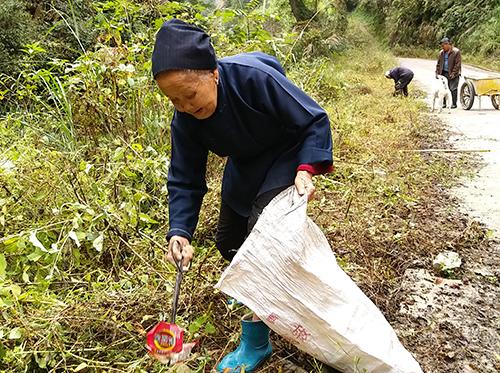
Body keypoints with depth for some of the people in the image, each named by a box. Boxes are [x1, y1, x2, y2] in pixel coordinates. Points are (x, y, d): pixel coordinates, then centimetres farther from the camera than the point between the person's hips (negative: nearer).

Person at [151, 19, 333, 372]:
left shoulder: (254, 78, -35)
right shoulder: (184, 120, -19)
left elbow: (315, 121, -25)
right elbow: (185, 180, -12)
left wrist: (306, 170, -38)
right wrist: (179, 232, -24)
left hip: (286, 158, -6)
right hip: (244, 167, 6)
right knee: (228, 241, 9)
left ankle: (255, 342, -9)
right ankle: (258, 285, 44)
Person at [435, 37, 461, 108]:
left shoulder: (456, 52, -7)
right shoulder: (441, 53, 10)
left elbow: (458, 64, -10)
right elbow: (438, 64, 16)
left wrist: (453, 73, -15)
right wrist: (437, 73, 6)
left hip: (453, 74, -5)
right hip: (444, 73, 5)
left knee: (453, 89, -3)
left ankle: (454, 104, 5)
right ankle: (444, 103, 13)